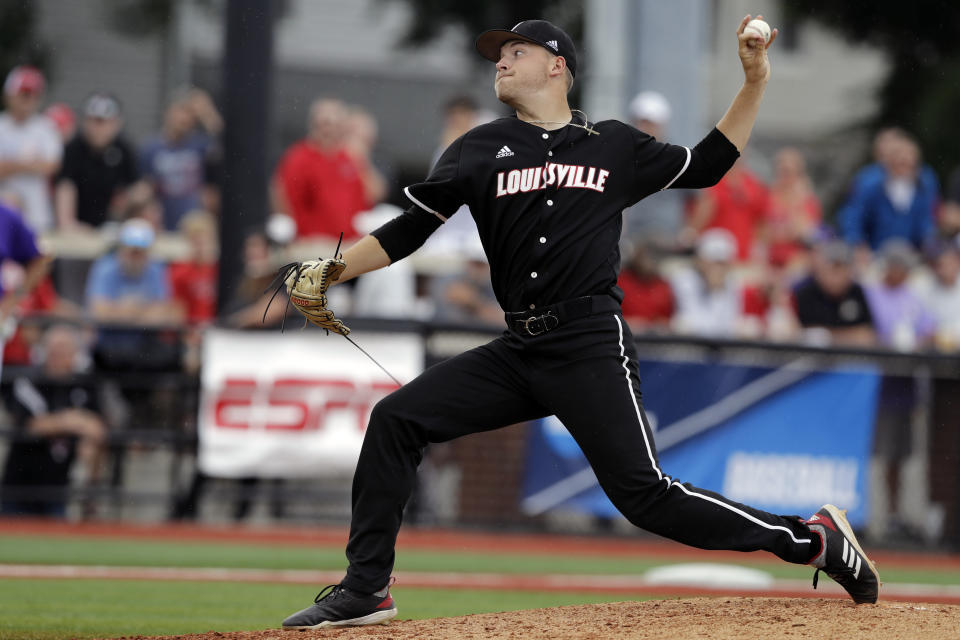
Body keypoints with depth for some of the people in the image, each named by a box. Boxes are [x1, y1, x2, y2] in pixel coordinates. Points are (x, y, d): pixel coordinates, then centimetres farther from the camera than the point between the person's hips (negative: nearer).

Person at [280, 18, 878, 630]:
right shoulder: (481, 150, 11)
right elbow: (410, 229, 8)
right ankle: (365, 590, -2)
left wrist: (755, 83, 12)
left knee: (644, 494, -14)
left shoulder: (616, 145, 9)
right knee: (397, 418, -9)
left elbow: (706, 166, 20)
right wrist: (332, 270, -6)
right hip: (518, 350, 4)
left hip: (592, 351, -4)